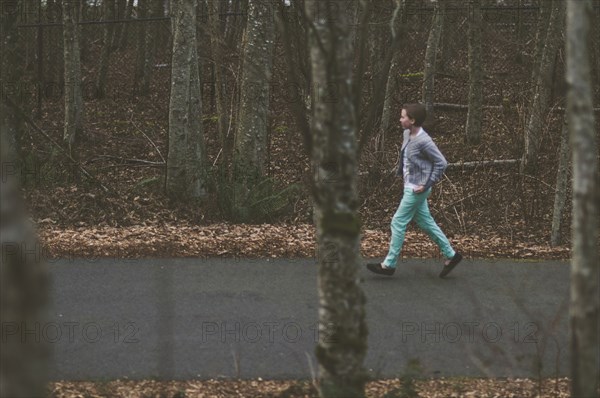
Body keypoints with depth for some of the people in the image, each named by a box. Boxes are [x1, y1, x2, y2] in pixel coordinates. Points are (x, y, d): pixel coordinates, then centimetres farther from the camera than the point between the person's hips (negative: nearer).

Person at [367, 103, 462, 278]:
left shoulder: (423, 141, -23)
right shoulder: (407, 134, 2)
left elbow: (441, 163, -19)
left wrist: (427, 184, -19)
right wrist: (400, 171, 12)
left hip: (416, 190, -9)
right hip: (410, 186, 9)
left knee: (398, 223, -2)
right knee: (425, 222, 16)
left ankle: (389, 265, 8)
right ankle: (451, 255, 25)